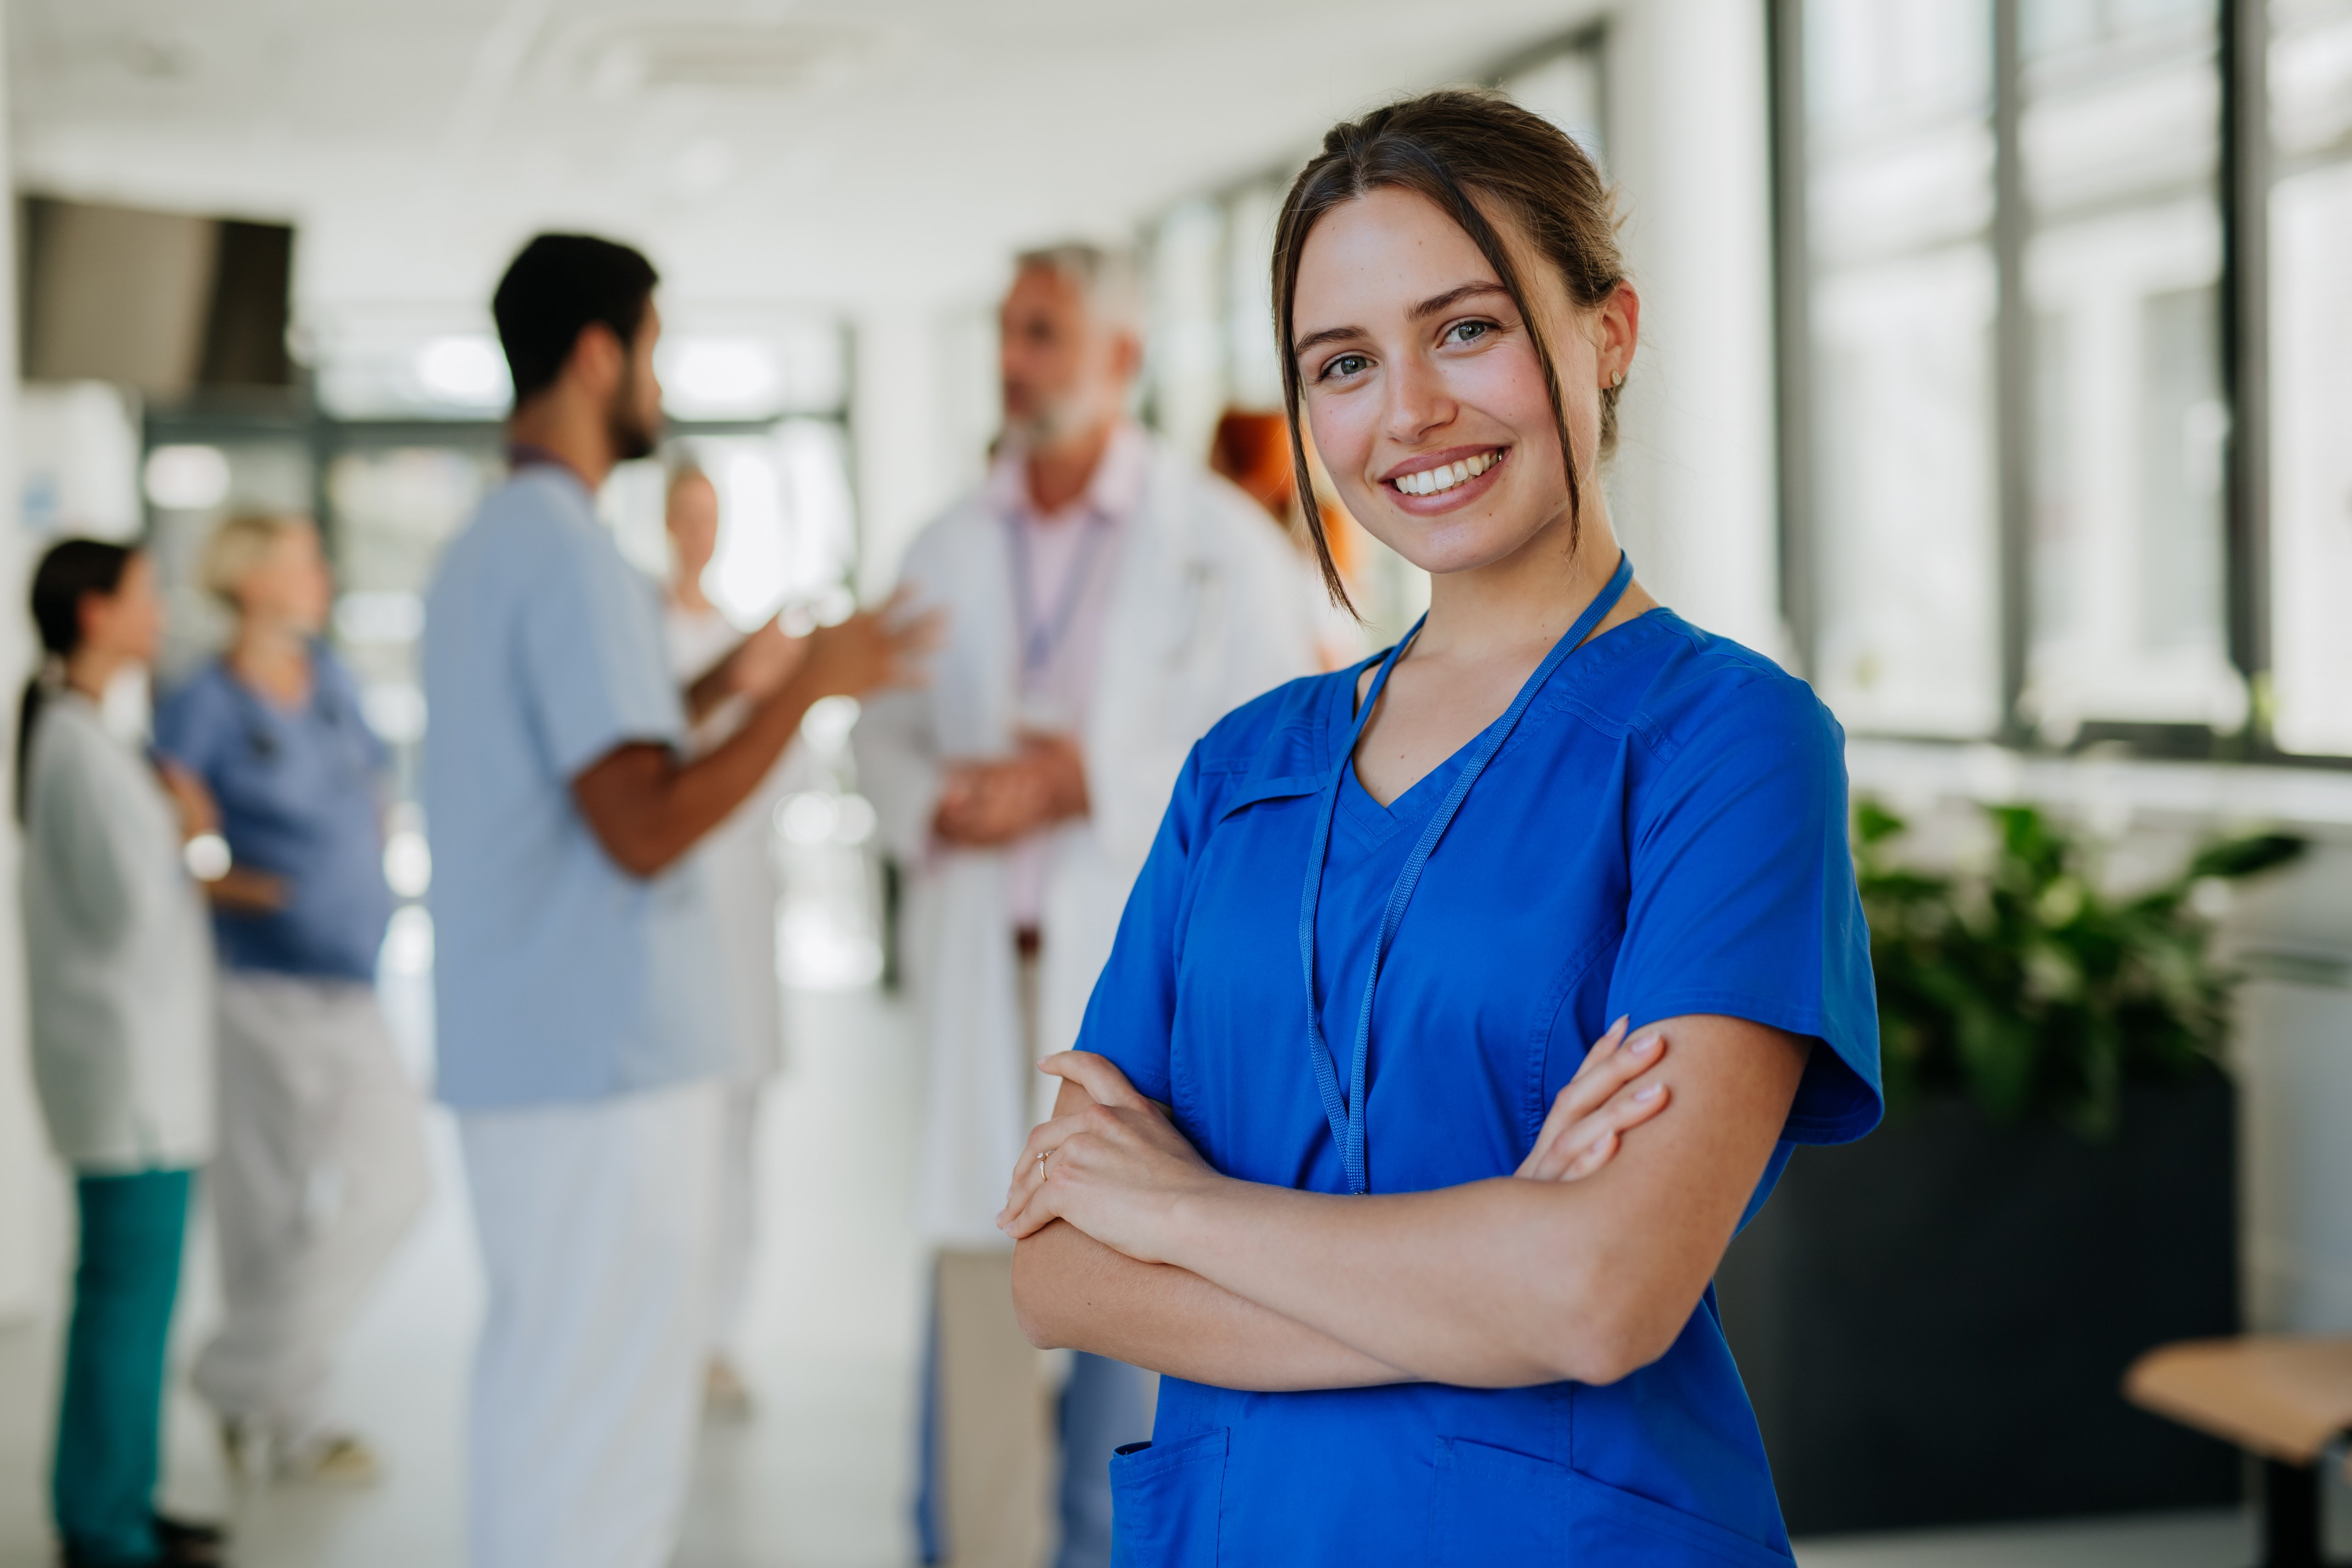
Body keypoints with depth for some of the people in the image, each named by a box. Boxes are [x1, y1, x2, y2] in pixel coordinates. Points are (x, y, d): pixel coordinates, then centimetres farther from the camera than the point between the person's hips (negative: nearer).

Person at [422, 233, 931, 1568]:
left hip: (525, 1057, 10)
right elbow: (644, 830, -22)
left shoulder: (485, 549, 17)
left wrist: (719, 688, 22)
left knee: (543, 1406, 15)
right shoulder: (573, 557, -15)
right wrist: (803, 691, -15)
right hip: (608, 1061, -10)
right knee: (605, 1449, -4)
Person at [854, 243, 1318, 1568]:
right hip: (984, 960, 3)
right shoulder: (949, 551, 11)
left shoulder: (1220, 541, -1)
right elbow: (887, 730, 15)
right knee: (977, 1264, 4)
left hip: (1145, 970, -3)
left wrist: (1088, 783, -15)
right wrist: (936, 801, -8)